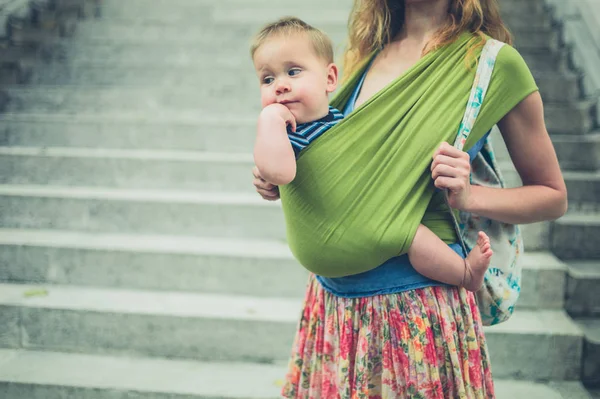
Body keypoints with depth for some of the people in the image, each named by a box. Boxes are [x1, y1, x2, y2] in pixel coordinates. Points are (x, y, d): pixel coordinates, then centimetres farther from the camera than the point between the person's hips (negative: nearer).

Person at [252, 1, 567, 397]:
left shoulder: (493, 62, -9)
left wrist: (468, 196, -18)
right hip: (334, 294, 5)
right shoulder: (364, 54, 6)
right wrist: (281, 181, 0)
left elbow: (553, 196, -1)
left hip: (418, 305, -5)